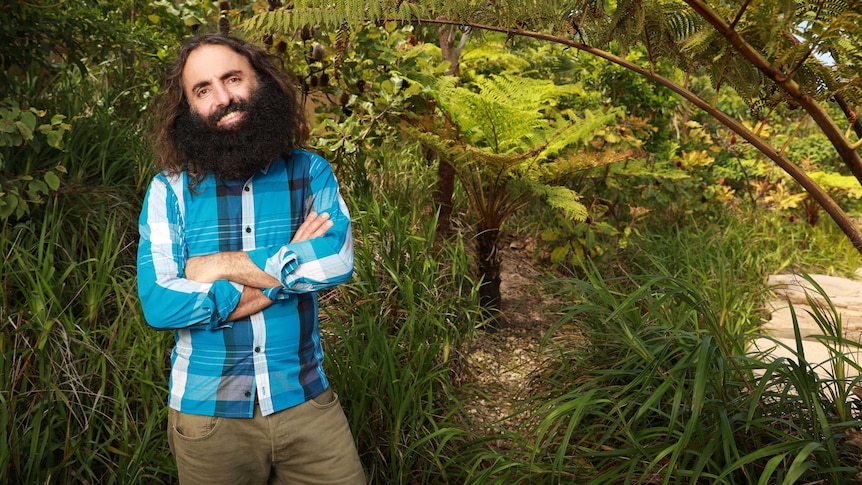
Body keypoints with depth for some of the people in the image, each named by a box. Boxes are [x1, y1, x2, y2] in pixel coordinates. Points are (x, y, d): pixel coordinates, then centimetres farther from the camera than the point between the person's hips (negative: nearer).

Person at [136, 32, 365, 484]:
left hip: (305, 400, 1)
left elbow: (338, 259, -19)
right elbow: (157, 303, -16)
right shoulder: (170, 189, -6)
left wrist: (217, 266, -17)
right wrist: (288, 270, -16)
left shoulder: (310, 172, -2)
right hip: (206, 411, 0)